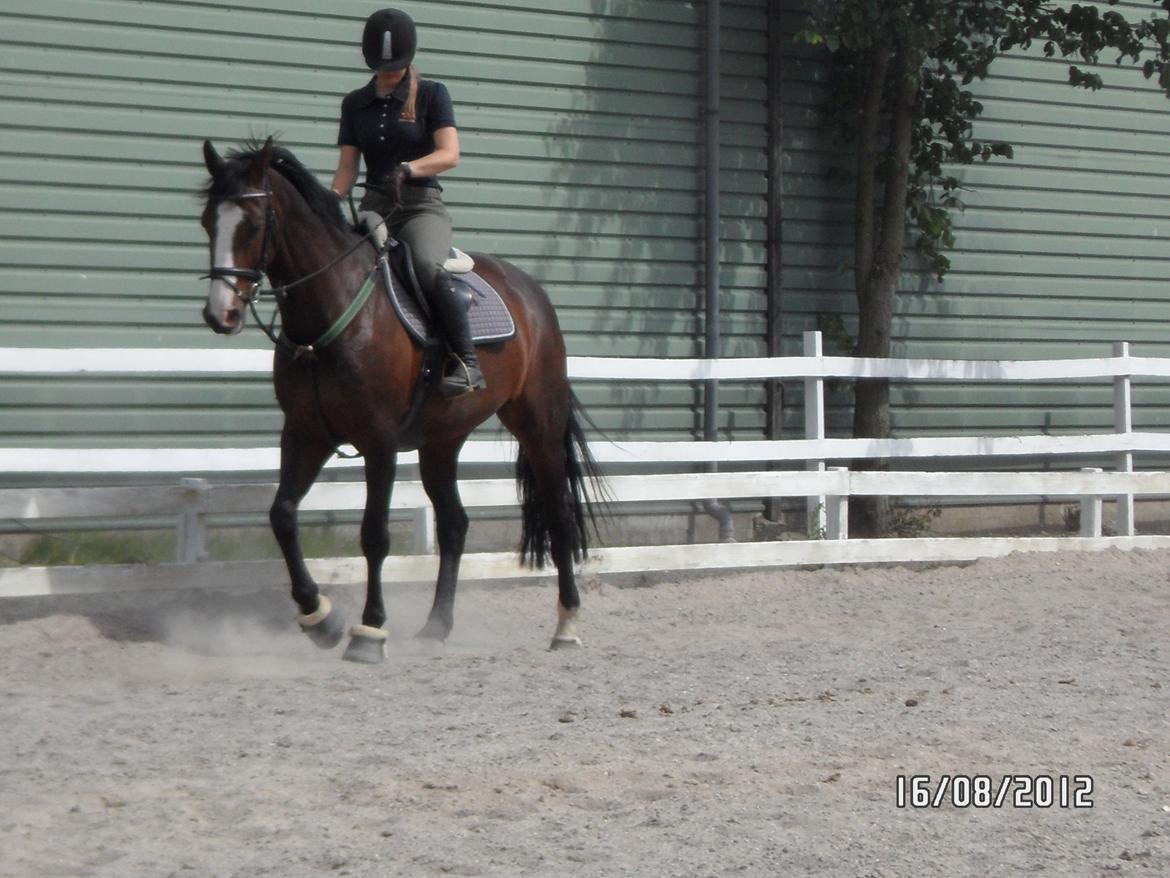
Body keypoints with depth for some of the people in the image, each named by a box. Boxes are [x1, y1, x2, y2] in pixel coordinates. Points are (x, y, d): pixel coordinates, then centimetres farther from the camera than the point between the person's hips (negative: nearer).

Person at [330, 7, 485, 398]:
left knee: (427, 267, -35)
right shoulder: (355, 103, 14)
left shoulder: (431, 95, 2)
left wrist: (409, 169, -29)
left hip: (422, 205, -4)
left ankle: (467, 362, -30)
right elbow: (348, 165, 9)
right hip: (374, 207, 4)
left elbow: (450, 154, -9)